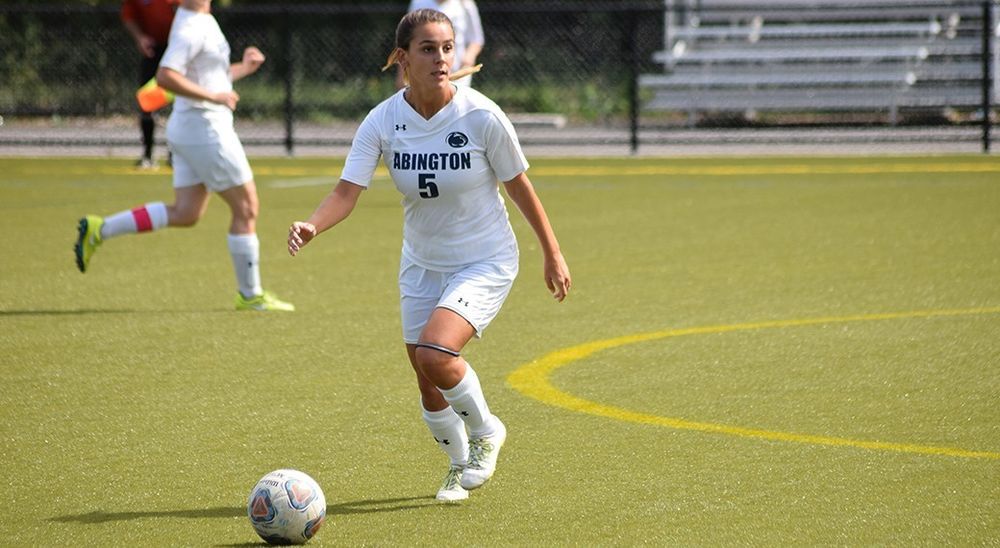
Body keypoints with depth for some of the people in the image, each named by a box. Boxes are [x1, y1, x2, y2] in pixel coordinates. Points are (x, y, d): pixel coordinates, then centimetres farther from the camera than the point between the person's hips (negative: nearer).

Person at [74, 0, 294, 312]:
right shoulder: (191, 29, -19)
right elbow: (165, 77, -29)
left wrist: (242, 69, 13)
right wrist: (214, 96, -26)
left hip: (190, 131, 10)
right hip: (205, 128, -10)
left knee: (185, 214, 10)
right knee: (246, 208, 0)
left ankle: (99, 230, 10)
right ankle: (251, 296, 9)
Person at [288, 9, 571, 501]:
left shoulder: (482, 117, -19)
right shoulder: (383, 121, -13)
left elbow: (518, 185, -7)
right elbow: (347, 190, -20)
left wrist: (552, 254, 1)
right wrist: (312, 225, -41)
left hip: (485, 262, -4)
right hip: (421, 265, 4)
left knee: (434, 355, -25)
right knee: (429, 388, 8)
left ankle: (485, 431, 4)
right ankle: (459, 466, 37)